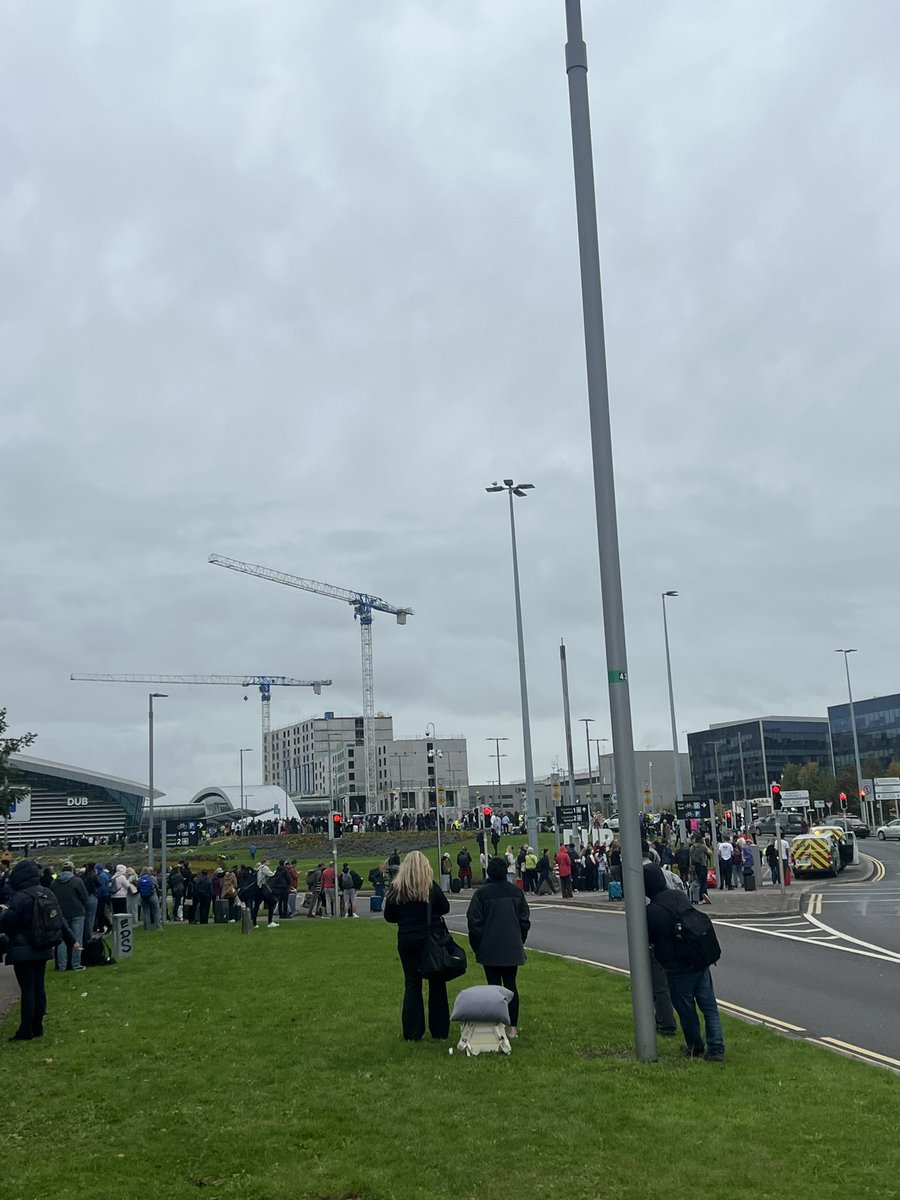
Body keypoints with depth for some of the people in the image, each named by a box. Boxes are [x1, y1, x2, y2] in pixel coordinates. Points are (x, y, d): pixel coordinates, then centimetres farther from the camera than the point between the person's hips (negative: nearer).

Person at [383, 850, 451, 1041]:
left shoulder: (396, 887, -5)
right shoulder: (431, 886, -10)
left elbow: (389, 916, 1)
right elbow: (445, 908, 0)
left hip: (406, 940, 1)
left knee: (412, 984, 9)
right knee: (436, 983, 10)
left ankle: (412, 1033, 8)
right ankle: (439, 1030, 15)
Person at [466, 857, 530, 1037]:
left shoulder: (482, 893, -9)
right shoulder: (517, 892, 2)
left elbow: (474, 922, -7)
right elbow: (525, 920, 8)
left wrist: (477, 946, 5)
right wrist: (521, 940, 21)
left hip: (490, 950, -3)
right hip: (512, 948, 3)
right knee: (511, 985, 8)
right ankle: (513, 1027, 8)